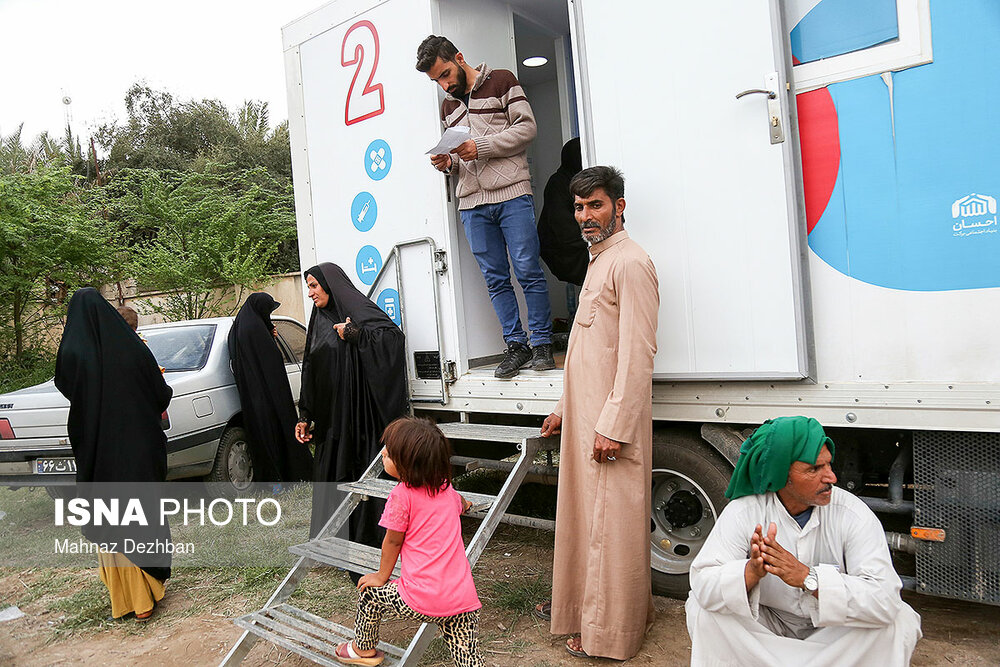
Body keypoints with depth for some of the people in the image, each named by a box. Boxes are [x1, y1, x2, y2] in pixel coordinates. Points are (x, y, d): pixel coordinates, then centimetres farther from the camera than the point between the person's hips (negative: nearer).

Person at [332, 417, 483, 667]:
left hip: (423, 600, -5)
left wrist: (382, 576, 19)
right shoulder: (447, 489, 10)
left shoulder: (402, 495, -10)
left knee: (369, 592, 20)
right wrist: (462, 504, 59)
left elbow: (393, 541, 0)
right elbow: (461, 505, 34)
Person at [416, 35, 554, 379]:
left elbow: (527, 127, -3)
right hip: (472, 203, 5)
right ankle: (515, 345, 10)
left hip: (512, 195, -5)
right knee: (495, 278, 3)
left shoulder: (502, 81, 7)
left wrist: (481, 147, -11)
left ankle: (541, 344, 4)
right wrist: (448, 162, 4)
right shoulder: (448, 106, 24)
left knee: (528, 270, -6)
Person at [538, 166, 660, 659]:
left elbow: (637, 353, -20)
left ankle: (610, 633, 14)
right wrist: (564, 408, 21)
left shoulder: (630, 263, -13)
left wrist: (614, 426, -23)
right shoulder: (598, 262, 18)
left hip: (611, 419, -10)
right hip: (583, 415, 10)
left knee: (610, 520, 0)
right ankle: (579, 600, 34)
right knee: (581, 512, 18)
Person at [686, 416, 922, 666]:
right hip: (768, 626, 0)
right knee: (701, 605, -22)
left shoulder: (853, 513, -17)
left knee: (900, 620, -24)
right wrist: (751, 572, -43)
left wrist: (808, 578, -41)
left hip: (834, 630, 1)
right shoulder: (744, 511, -18)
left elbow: (884, 597, -28)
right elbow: (702, 583, -24)